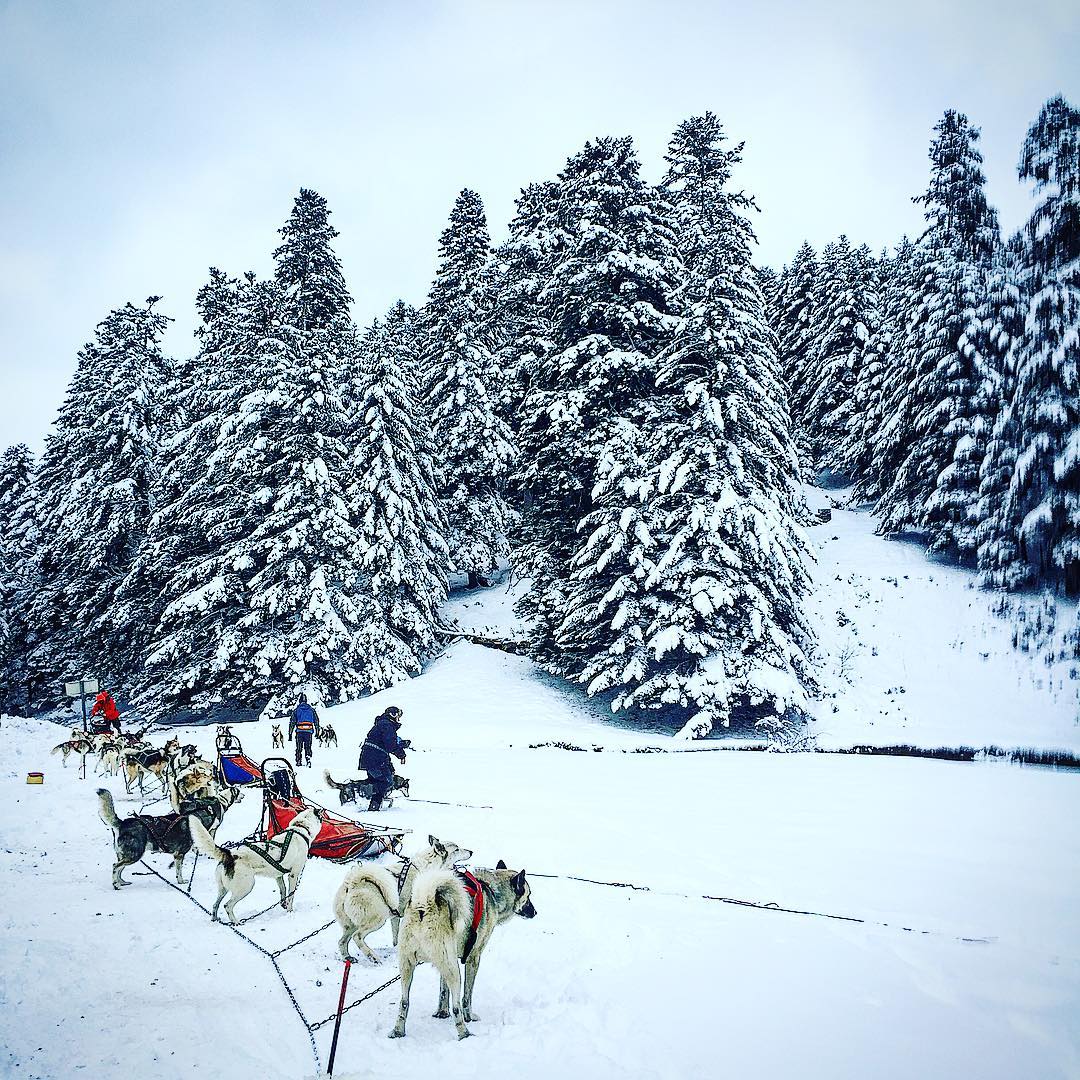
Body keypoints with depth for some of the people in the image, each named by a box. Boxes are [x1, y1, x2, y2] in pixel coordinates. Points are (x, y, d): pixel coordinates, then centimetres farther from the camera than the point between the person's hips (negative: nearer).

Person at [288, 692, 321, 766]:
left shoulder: (296, 710, 5)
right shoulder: (311, 710, 9)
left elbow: (292, 722, 4)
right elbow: (316, 721, 9)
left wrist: (290, 733, 7)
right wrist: (317, 732, 15)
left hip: (299, 731, -1)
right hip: (309, 731, 1)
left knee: (299, 748, 9)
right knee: (308, 747, 8)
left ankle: (298, 762, 7)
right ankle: (308, 760, -8)